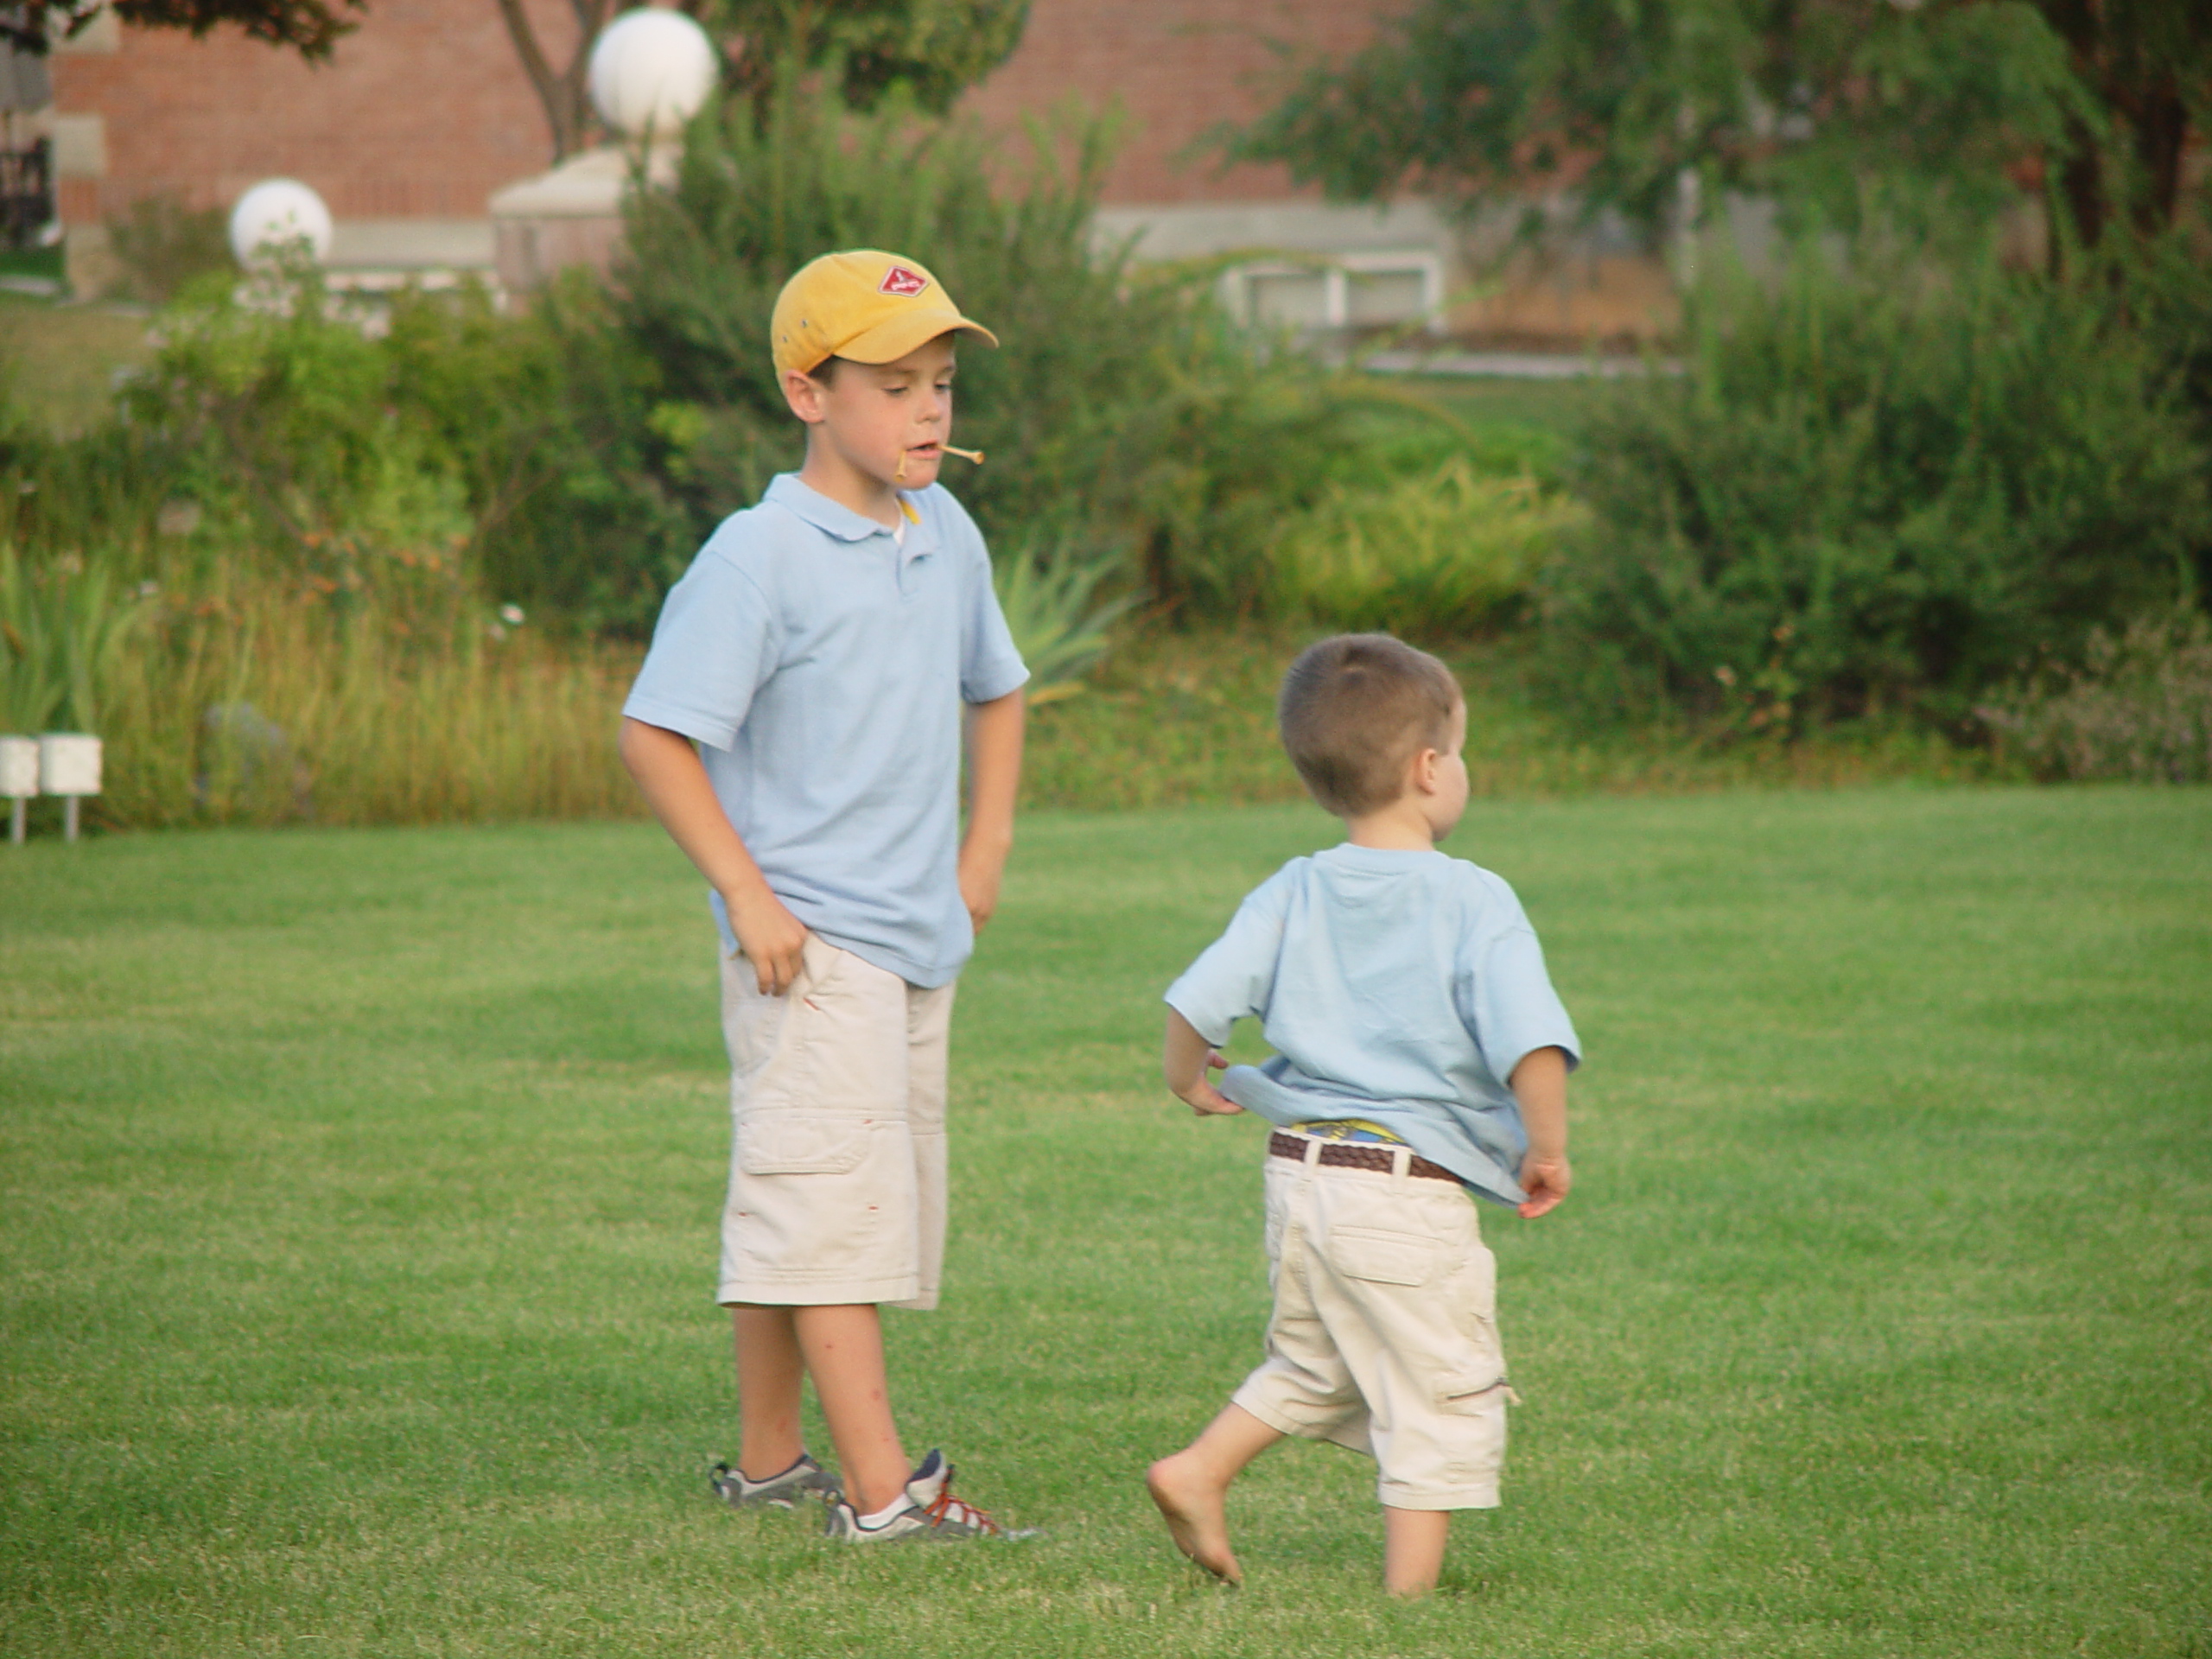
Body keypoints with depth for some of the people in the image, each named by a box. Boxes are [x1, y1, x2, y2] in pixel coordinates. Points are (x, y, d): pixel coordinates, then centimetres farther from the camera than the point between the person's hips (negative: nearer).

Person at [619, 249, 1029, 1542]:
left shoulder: (948, 537, 10)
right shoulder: (760, 557, -13)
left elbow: (995, 688, 28)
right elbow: (656, 733, -14)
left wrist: (986, 850, 18)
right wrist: (746, 894, -18)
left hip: (919, 938, 8)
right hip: (809, 939, -7)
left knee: (798, 1212, 15)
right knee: (837, 1193, -12)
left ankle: (769, 1458, 24)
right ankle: (881, 1489, -16)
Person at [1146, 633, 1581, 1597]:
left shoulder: (1291, 895, 3)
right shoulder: (1473, 903, -11)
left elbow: (1198, 1000, -3)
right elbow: (1531, 1044, -21)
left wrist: (1190, 1082, 18)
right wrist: (1548, 1150, -7)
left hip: (1301, 1169, 6)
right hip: (1412, 1190, -6)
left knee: (1313, 1363, 28)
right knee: (1440, 1390, 5)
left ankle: (1198, 1472, 20)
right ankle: (1409, 1589, 5)